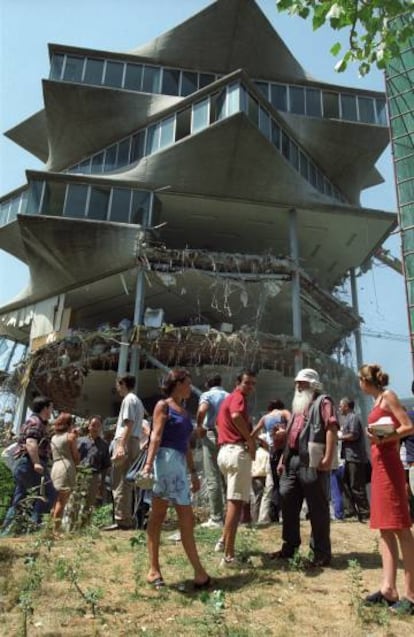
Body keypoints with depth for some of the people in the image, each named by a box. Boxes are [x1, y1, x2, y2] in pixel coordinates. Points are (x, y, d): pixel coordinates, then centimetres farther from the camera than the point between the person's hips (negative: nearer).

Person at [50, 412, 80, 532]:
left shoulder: (54, 437, 19)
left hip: (54, 468, 7)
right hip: (66, 468, -6)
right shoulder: (71, 436, 1)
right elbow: (76, 456, -2)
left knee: (56, 501, 13)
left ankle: (50, 527, 14)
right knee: (62, 501, -6)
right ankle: (56, 529, -8)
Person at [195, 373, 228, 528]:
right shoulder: (230, 397, 15)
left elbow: (202, 410, -20)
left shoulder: (207, 395, 1)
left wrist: (199, 426, -7)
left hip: (211, 435, -5)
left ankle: (216, 519, 0)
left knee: (213, 479, -1)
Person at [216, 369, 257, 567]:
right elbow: (236, 416, -30)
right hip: (238, 451, -10)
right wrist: (250, 439, -19)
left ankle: (224, 539, 29)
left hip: (224, 450, 10)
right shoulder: (238, 397, -8)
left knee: (234, 499, 24)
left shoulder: (227, 399, 23)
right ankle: (228, 556, -6)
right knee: (236, 502, -7)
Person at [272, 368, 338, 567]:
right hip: (292, 460, 9)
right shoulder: (298, 405, 24)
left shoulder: (322, 402, -1)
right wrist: (283, 458, 20)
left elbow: (332, 428, -13)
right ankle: (289, 547, 22)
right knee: (288, 503, 11)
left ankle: (321, 553, 9)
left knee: (317, 508, -1)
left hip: (312, 461, -8)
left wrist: (328, 458, -21)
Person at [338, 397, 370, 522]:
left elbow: (354, 435, -21)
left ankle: (364, 512, 2)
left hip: (355, 457, -10)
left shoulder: (353, 417, -12)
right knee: (346, 483, 11)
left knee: (356, 486, -6)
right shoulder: (348, 418, 19)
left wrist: (340, 437, -10)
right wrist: (340, 435, 9)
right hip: (350, 457, 10)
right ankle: (350, 510, 16)